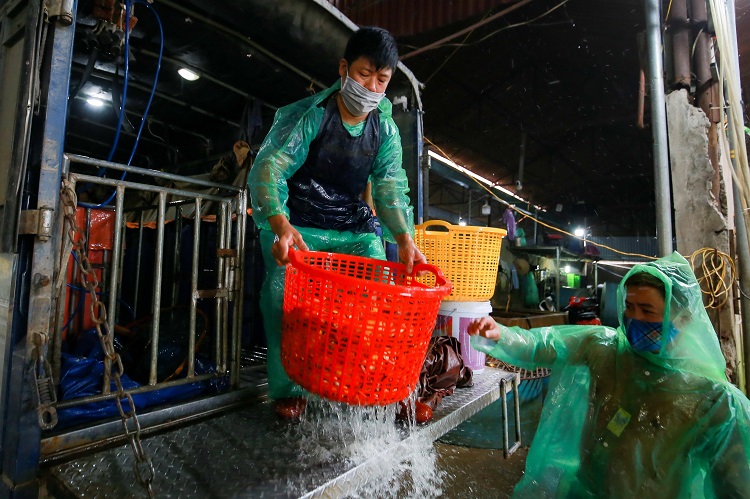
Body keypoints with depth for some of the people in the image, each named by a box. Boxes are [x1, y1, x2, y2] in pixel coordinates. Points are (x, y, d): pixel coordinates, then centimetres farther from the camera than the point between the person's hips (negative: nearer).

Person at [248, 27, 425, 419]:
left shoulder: (386, 130, 4)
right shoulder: (307, 115, -10)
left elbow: (390, 188, -7)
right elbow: (268, 168, -23)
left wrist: (404, 239, -27)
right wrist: (280, 226, -43)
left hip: (354, 227, 4)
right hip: (295, 224, -3)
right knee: (286, 293, -25)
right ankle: (287, 391, -5)